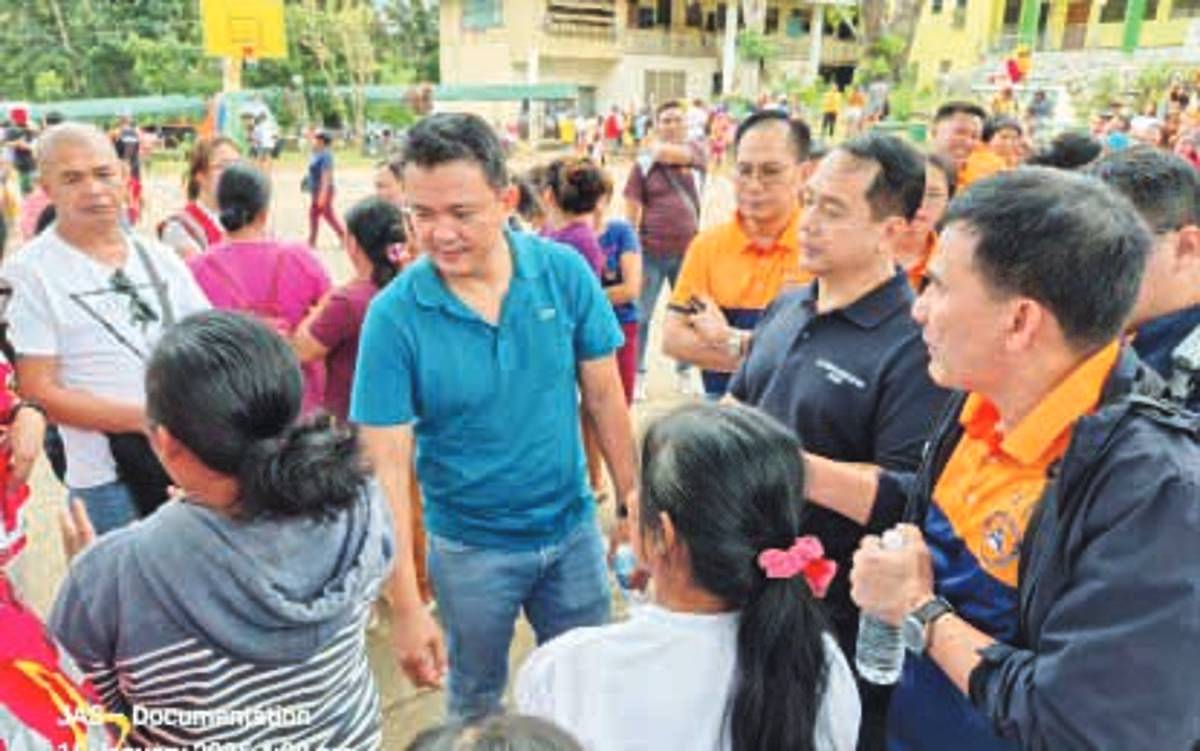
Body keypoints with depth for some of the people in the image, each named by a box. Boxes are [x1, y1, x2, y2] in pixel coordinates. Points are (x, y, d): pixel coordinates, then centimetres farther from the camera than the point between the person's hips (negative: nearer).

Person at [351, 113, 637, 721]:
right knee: (475, 703, 23)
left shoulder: (565, 272, -13)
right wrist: (405, 605, -16)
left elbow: (603, 397, -3)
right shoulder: (394, 315, -19)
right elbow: (387, 465, -17)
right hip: (470, 548, -1)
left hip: (573, 528, 2)